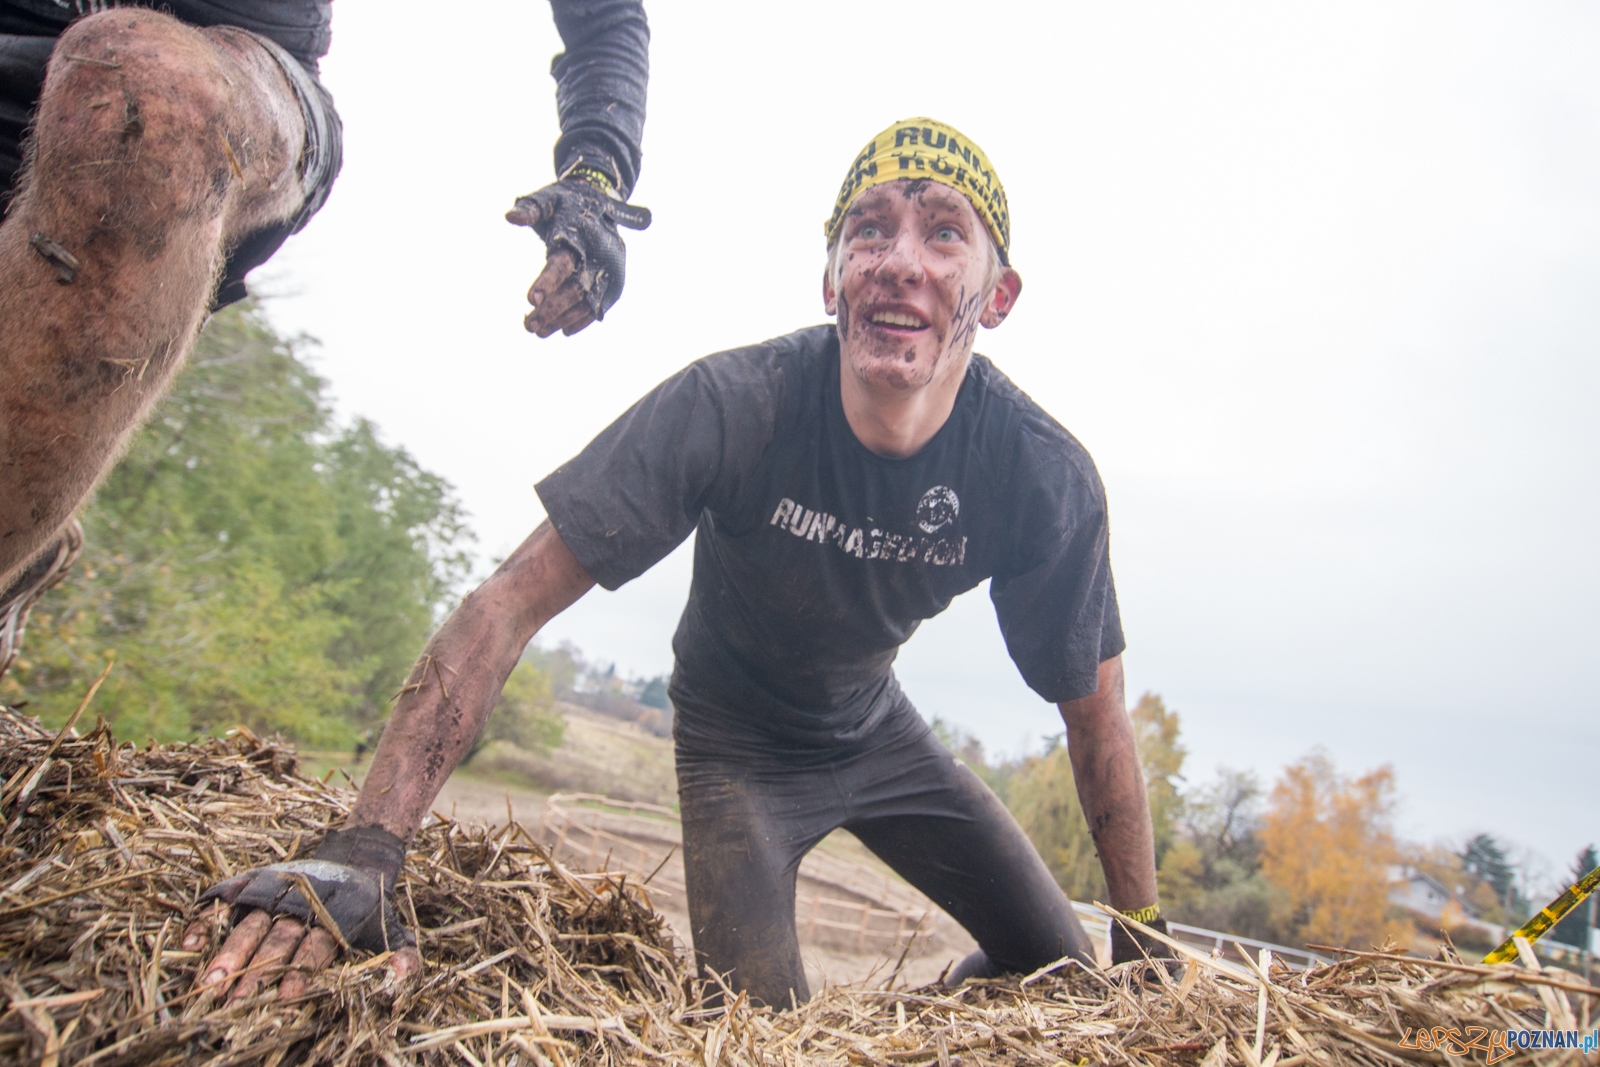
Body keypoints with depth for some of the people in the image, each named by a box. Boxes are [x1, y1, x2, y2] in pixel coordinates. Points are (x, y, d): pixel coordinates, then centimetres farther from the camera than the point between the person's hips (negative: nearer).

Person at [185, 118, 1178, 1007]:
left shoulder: (1048, 477, -25)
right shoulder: (729, 408, -33)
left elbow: (1097, 717, -12)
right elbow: (512, 603, -34)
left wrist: (1145, 944, -8)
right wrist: (360, 853, -41)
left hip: (879, 735, 4)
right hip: (735, 742, -3)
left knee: (1064, 971, 4)